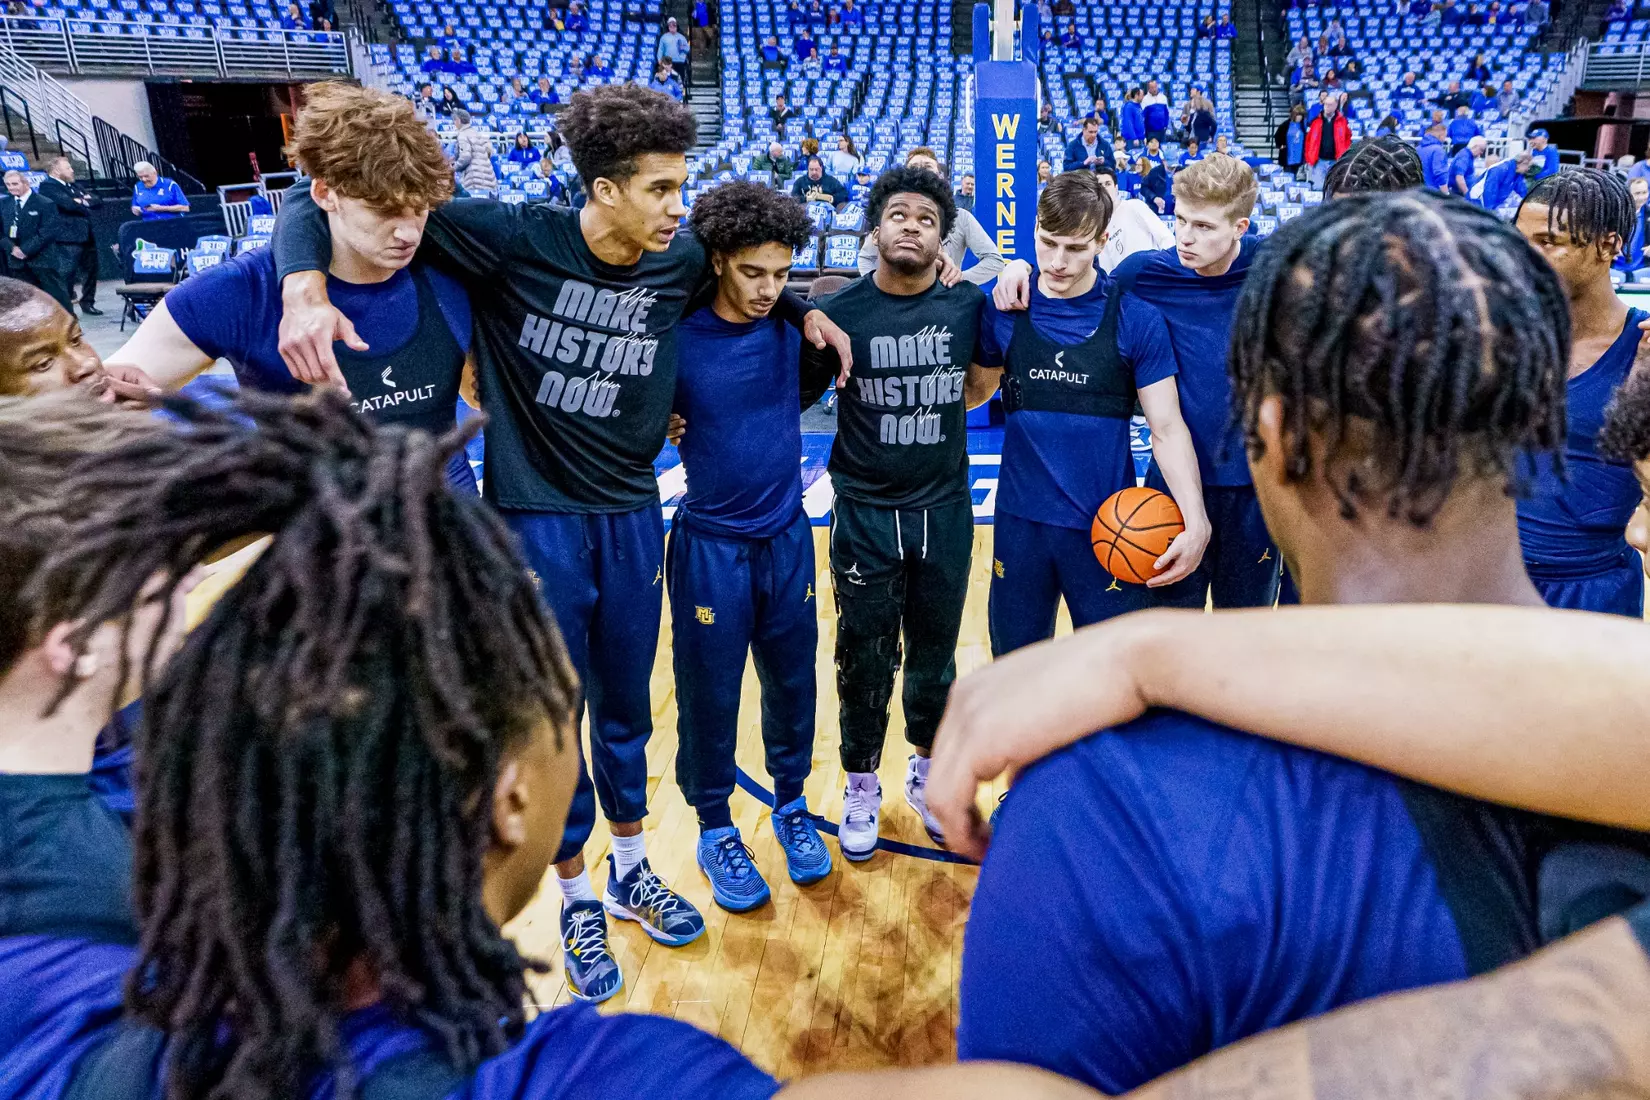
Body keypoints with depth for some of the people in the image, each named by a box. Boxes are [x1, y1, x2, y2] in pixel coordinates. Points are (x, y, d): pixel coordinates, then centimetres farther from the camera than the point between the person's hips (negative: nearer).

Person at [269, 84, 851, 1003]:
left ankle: (631, 872, 40)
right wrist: (306, 287, -32)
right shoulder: (514, 239, -17)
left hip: (632, 519, 4)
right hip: (536, 520, -3)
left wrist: (805, 311, 4)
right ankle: (578, 899, 30)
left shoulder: (682, 263, -4)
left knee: (626, 709, 18)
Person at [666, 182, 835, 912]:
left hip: (787, 535, 4)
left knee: (792, 680, 15)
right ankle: (715, 830, 29)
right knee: (710, 693, 9)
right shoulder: (676, 336, -14)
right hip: (711, 543, -4)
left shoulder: (793, 325, -2)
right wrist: (667, 429, -21)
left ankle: (791, 805, 38)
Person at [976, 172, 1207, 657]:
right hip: (1021, 521, 2)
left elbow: (1166, 427, -6)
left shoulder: (1137, 319, -7)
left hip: (1108, 526, -2)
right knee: (1014, 660, 16)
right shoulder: (1004, 311, -1)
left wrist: (1195, 519, -17)